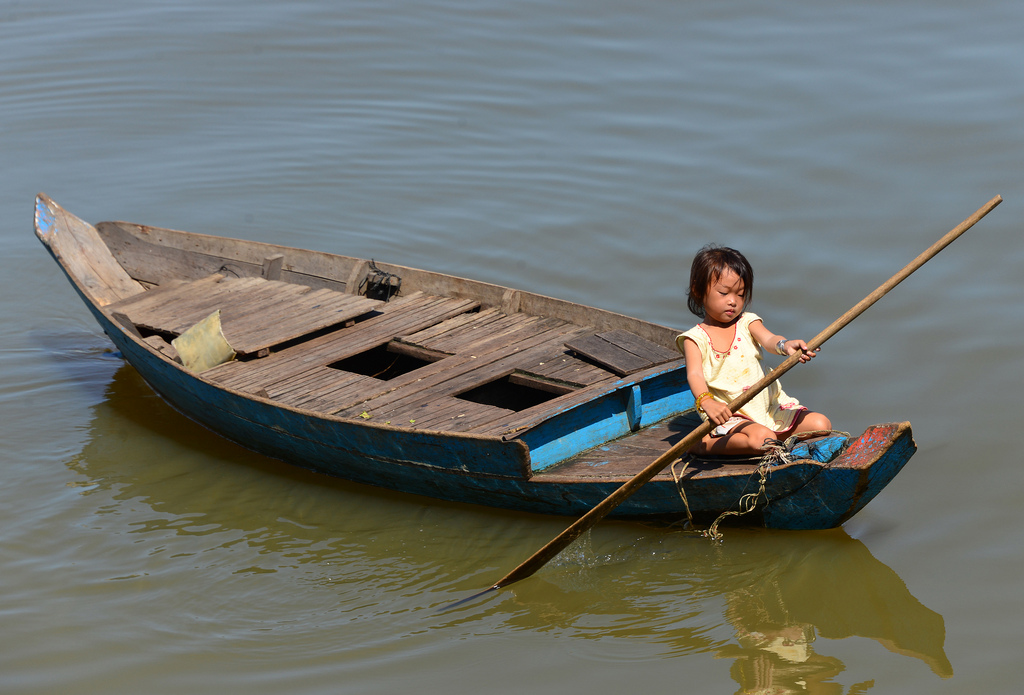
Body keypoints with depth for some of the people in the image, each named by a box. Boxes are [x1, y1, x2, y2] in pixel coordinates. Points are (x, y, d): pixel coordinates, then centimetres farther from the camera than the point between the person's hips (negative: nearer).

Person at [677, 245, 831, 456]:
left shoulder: (747, 323, 11)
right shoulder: (696, 338, 0)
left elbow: (768, 340, -11)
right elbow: (694, 375, -17)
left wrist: (784, 345, -37)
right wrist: (706, 401, -40)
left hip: (770, 408, 6)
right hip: (730, 415, -5)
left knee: (821, 424, -10)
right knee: (762, 438, -35)